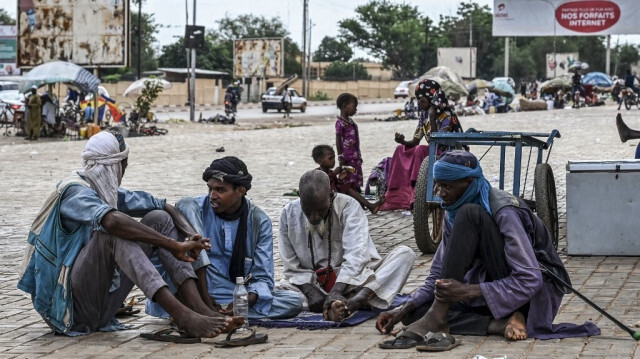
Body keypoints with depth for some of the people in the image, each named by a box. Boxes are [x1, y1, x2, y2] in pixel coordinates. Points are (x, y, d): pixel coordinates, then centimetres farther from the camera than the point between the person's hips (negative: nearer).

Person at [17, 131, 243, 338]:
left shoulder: (110, 192, 13)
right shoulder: (76, 192, -14)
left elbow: (164, 207, 13)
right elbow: (112, 221, -35)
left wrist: (192, 235, -8)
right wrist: (173, 246, -34)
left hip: (102, 300, 8)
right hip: (72, 304, -8)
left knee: (158, 219, -1)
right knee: (114, 231, -32)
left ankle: (197, 307, -19)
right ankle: (182, 315, -44)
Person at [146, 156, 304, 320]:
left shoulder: (259, 221, 3)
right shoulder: (197, 207, -1)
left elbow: (263, 277, -1)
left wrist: (246, 301, -22)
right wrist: (203, 295, -24)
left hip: (233, 298, 3)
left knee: (295, 301, -23)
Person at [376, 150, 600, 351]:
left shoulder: (505, 211, -20)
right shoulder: (453, 212, 3)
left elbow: (530, 281, -27)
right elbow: (438, 276, 7)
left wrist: (468, 291, -34)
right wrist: (404, 311, -9)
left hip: (538, 292, -8)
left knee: (469, 215, -25)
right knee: (416, 311, -11)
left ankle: (436, 318, -30)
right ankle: (503, 324, -21)